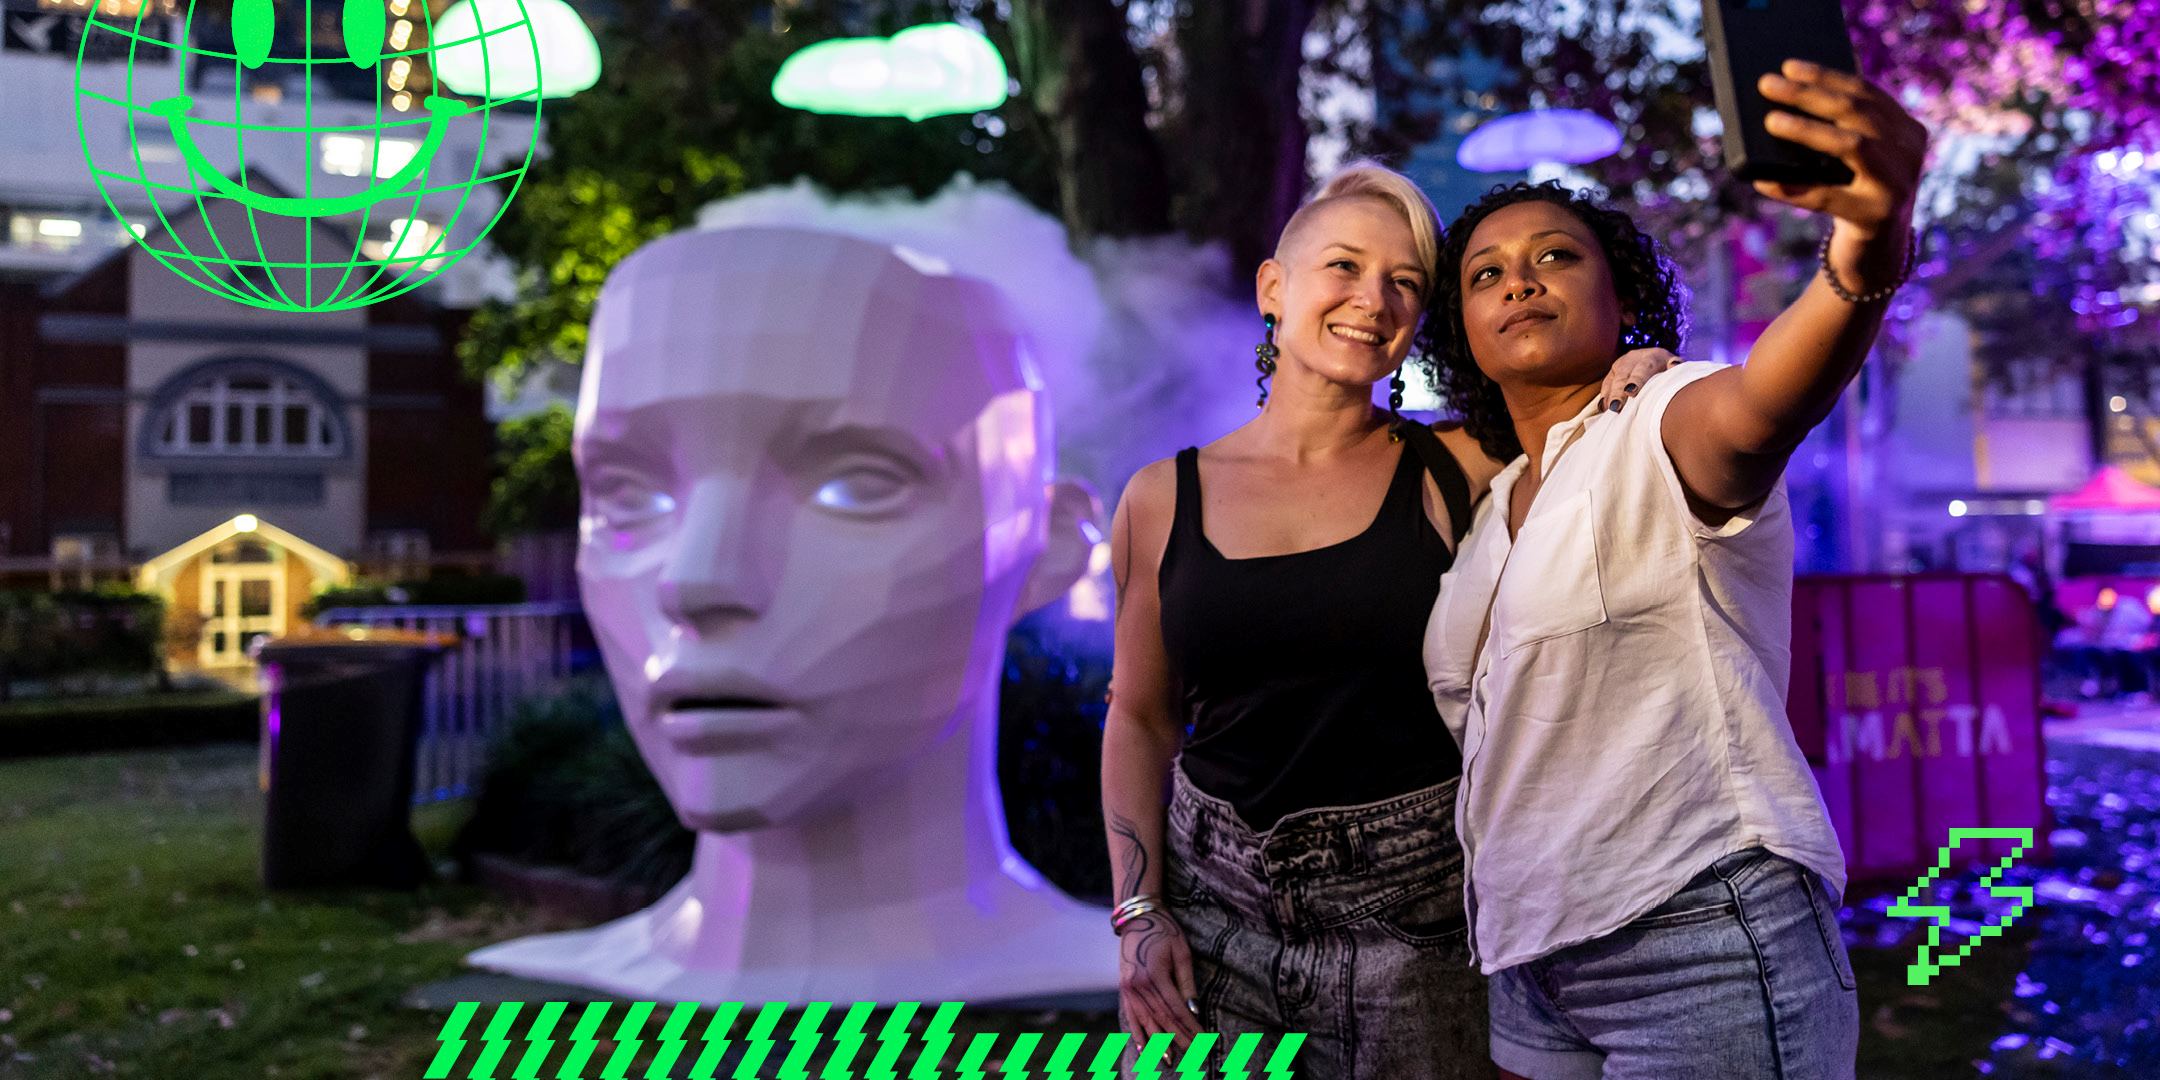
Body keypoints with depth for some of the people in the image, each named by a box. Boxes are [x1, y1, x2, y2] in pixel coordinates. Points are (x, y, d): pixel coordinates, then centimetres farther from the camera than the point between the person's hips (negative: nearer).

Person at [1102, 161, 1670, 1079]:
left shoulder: (1453, 470, -1)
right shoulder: (1161, 502, 2)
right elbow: (1140, 718, 8)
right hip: (1211, 911, 1)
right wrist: (1139, 913, 1)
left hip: (1409, 922, -1)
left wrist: (1632, 394, -15)